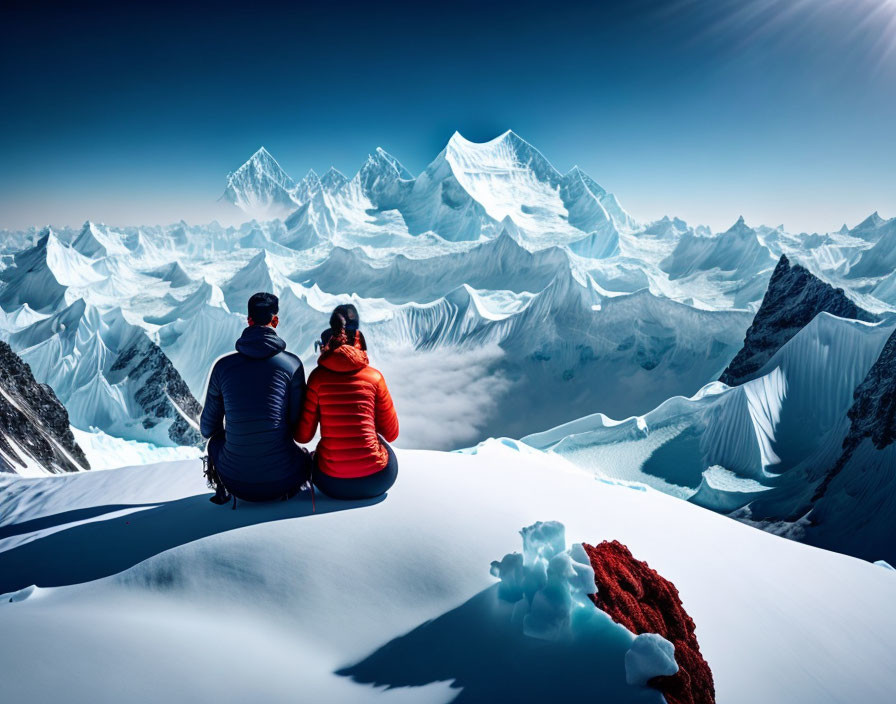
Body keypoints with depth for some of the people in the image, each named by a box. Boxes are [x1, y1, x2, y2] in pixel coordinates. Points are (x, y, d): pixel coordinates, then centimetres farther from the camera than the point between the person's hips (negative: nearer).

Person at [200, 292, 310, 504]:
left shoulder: (223, 365, -1)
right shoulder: (292, 363, -7)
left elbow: (207, 429, 9)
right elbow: (299, 425, 0)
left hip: (235, 480, 1)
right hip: (282, 479, -1)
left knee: (215, 440, 33)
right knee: (305, 454, 34)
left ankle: (223, 489, 23)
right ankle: (287, 488, 17)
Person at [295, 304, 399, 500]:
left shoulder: (318, 376, -3)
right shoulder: (374, 376, -2)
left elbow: (303, 436, 0)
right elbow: (391, 434, 5)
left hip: (331, 484, 0)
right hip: (378, 481, 0)